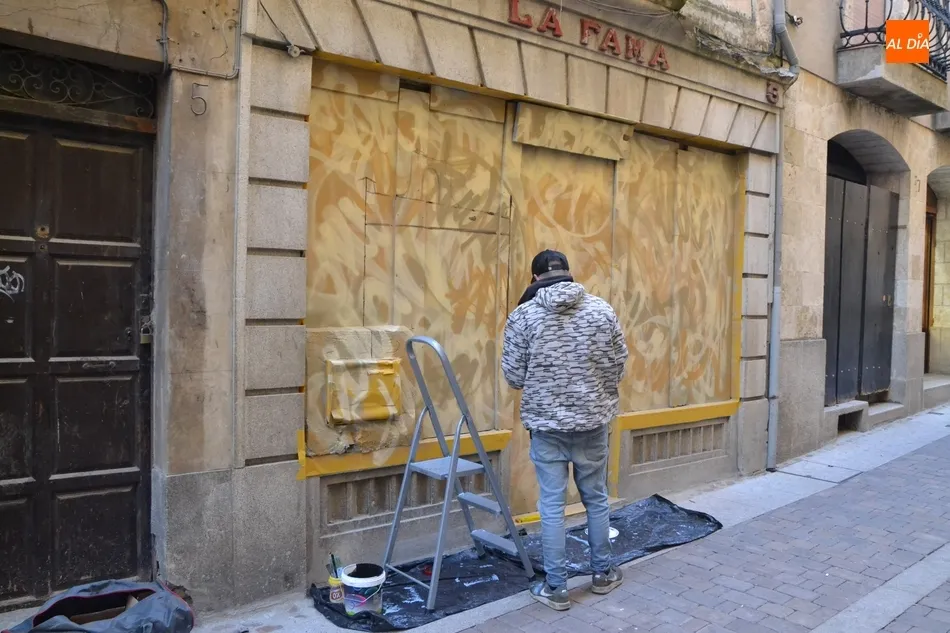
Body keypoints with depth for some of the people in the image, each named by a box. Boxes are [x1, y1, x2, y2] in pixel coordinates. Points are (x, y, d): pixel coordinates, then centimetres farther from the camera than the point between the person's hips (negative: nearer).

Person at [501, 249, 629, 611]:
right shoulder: (602, 310, -3)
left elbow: (513, 376, -6)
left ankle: (556, 588, 16)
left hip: (546, 423, -2)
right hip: (592, 420, 2)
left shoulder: (523, 316, -8)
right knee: (596, 499, 18)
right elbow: (619, 365, 2)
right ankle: (602, 574, 32)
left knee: (551, 506, 7)